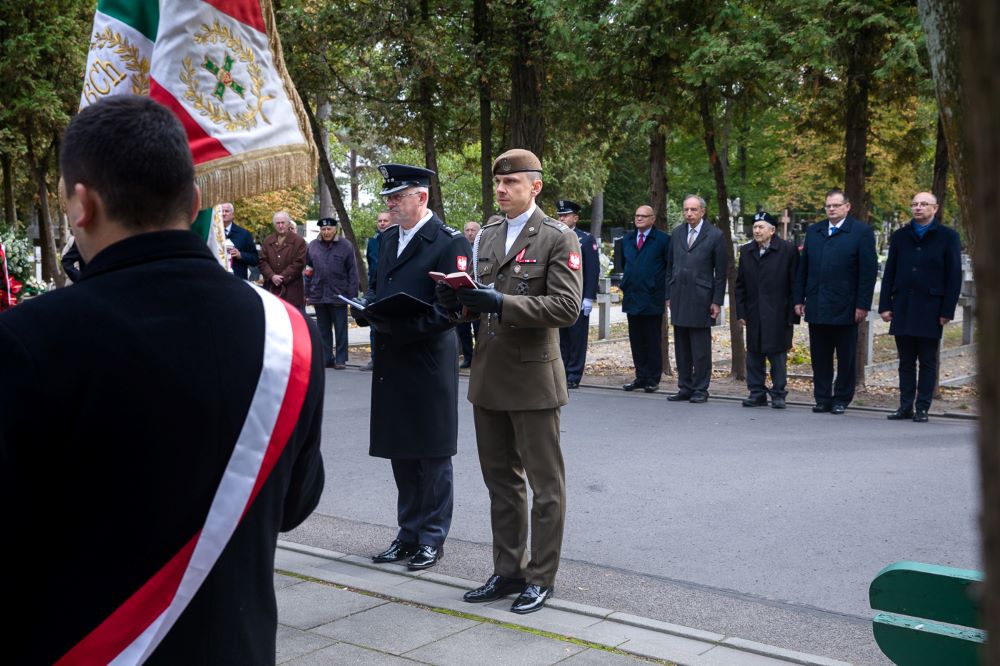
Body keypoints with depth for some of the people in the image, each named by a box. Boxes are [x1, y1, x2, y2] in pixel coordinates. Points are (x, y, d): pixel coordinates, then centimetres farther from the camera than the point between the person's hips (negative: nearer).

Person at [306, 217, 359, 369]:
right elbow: (308, 272, 12)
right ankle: (326, 358, 17)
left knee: (340, 329, 3)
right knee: (323, 329, 9)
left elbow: (352, 272, -2)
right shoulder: (312, 246, 8)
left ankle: (341, 360, 9)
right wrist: (308, 293, 9)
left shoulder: (345, 246, -1)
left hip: (339, 296, -3)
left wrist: (353, 295, -8)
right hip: (318, 295, 3)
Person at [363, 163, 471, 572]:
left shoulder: (449, 243, -10)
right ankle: (409, 535, 25)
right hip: (392, 365, 7)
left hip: (428, 363, -7)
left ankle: (432, 539, 15)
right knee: (401, 454, 14)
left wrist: (401, 327, -24)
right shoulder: (388, 239, 14)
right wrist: (368, 309, 1)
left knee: (432, 456, 3)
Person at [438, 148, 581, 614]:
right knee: (501, 481, 15)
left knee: (544, 485, 5)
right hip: (489, 377, 7)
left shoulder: (558, 239, -8)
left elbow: (566, 308, -17)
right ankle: (508, 571, 26)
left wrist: (501, 304, -24)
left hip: (533, 377, -7)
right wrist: (458, 298, -3)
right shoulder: (486, 236, 13)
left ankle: (541, 577, 16)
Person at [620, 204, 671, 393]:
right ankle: (641, 377, 16)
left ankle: (652, 380, 8)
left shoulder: (662, 240, -4)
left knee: (653, 341, 2)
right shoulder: (627, 239, 13)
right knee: (636, 340, 9)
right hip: (631, 298, 5)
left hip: (652, 299, -5)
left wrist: (667, 293, -6)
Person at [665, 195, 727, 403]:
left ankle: (700, 390, 6)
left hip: (700, 299, -5)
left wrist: (717, 301, -7)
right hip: (679, 298, 5)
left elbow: (721, 272, -3)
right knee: (681, 347, 8)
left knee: (701, 348, -1)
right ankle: (685, 388, 16)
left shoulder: (715, 236, -2)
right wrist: (668, 295, 10)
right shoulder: (677, 233, 12)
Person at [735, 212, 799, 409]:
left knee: (777, 355, 1)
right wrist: (741, 312, 6)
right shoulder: (746, 251, 11)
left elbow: (794, 284, -4)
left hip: (778, 315, -4)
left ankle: (778, 394, 10)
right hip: (754, 315, 4)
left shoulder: (788, 250, -4)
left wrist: (792, 314, -8)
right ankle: (757, 393, 14)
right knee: (754, 355, 6)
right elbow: (740, 285, 13)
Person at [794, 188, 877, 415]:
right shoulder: (813, 231, 13)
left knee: (846, 357, 4)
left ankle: (841, 399, 14)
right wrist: (799, 299, 8)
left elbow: (869, 271, -6)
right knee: (819, 357, 7)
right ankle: (822, 398, 14)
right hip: (816, 308, 4)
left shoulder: (862, 232, -1)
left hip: (845, 308, -4)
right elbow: (803, 268, 14)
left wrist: (863, 305, -11)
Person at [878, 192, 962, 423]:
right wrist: (885, 305, 2)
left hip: (930, 310, -3)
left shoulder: (948, 237, 2)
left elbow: (954, 276, -1)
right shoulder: (900, 236, 11)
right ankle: (905, 406, 13)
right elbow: (889, 273, 11)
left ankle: (922, 408, 6)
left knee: (927, 362, 3)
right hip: (903, 309, 3)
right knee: (906, 361, 8)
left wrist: (947, 311, -7)